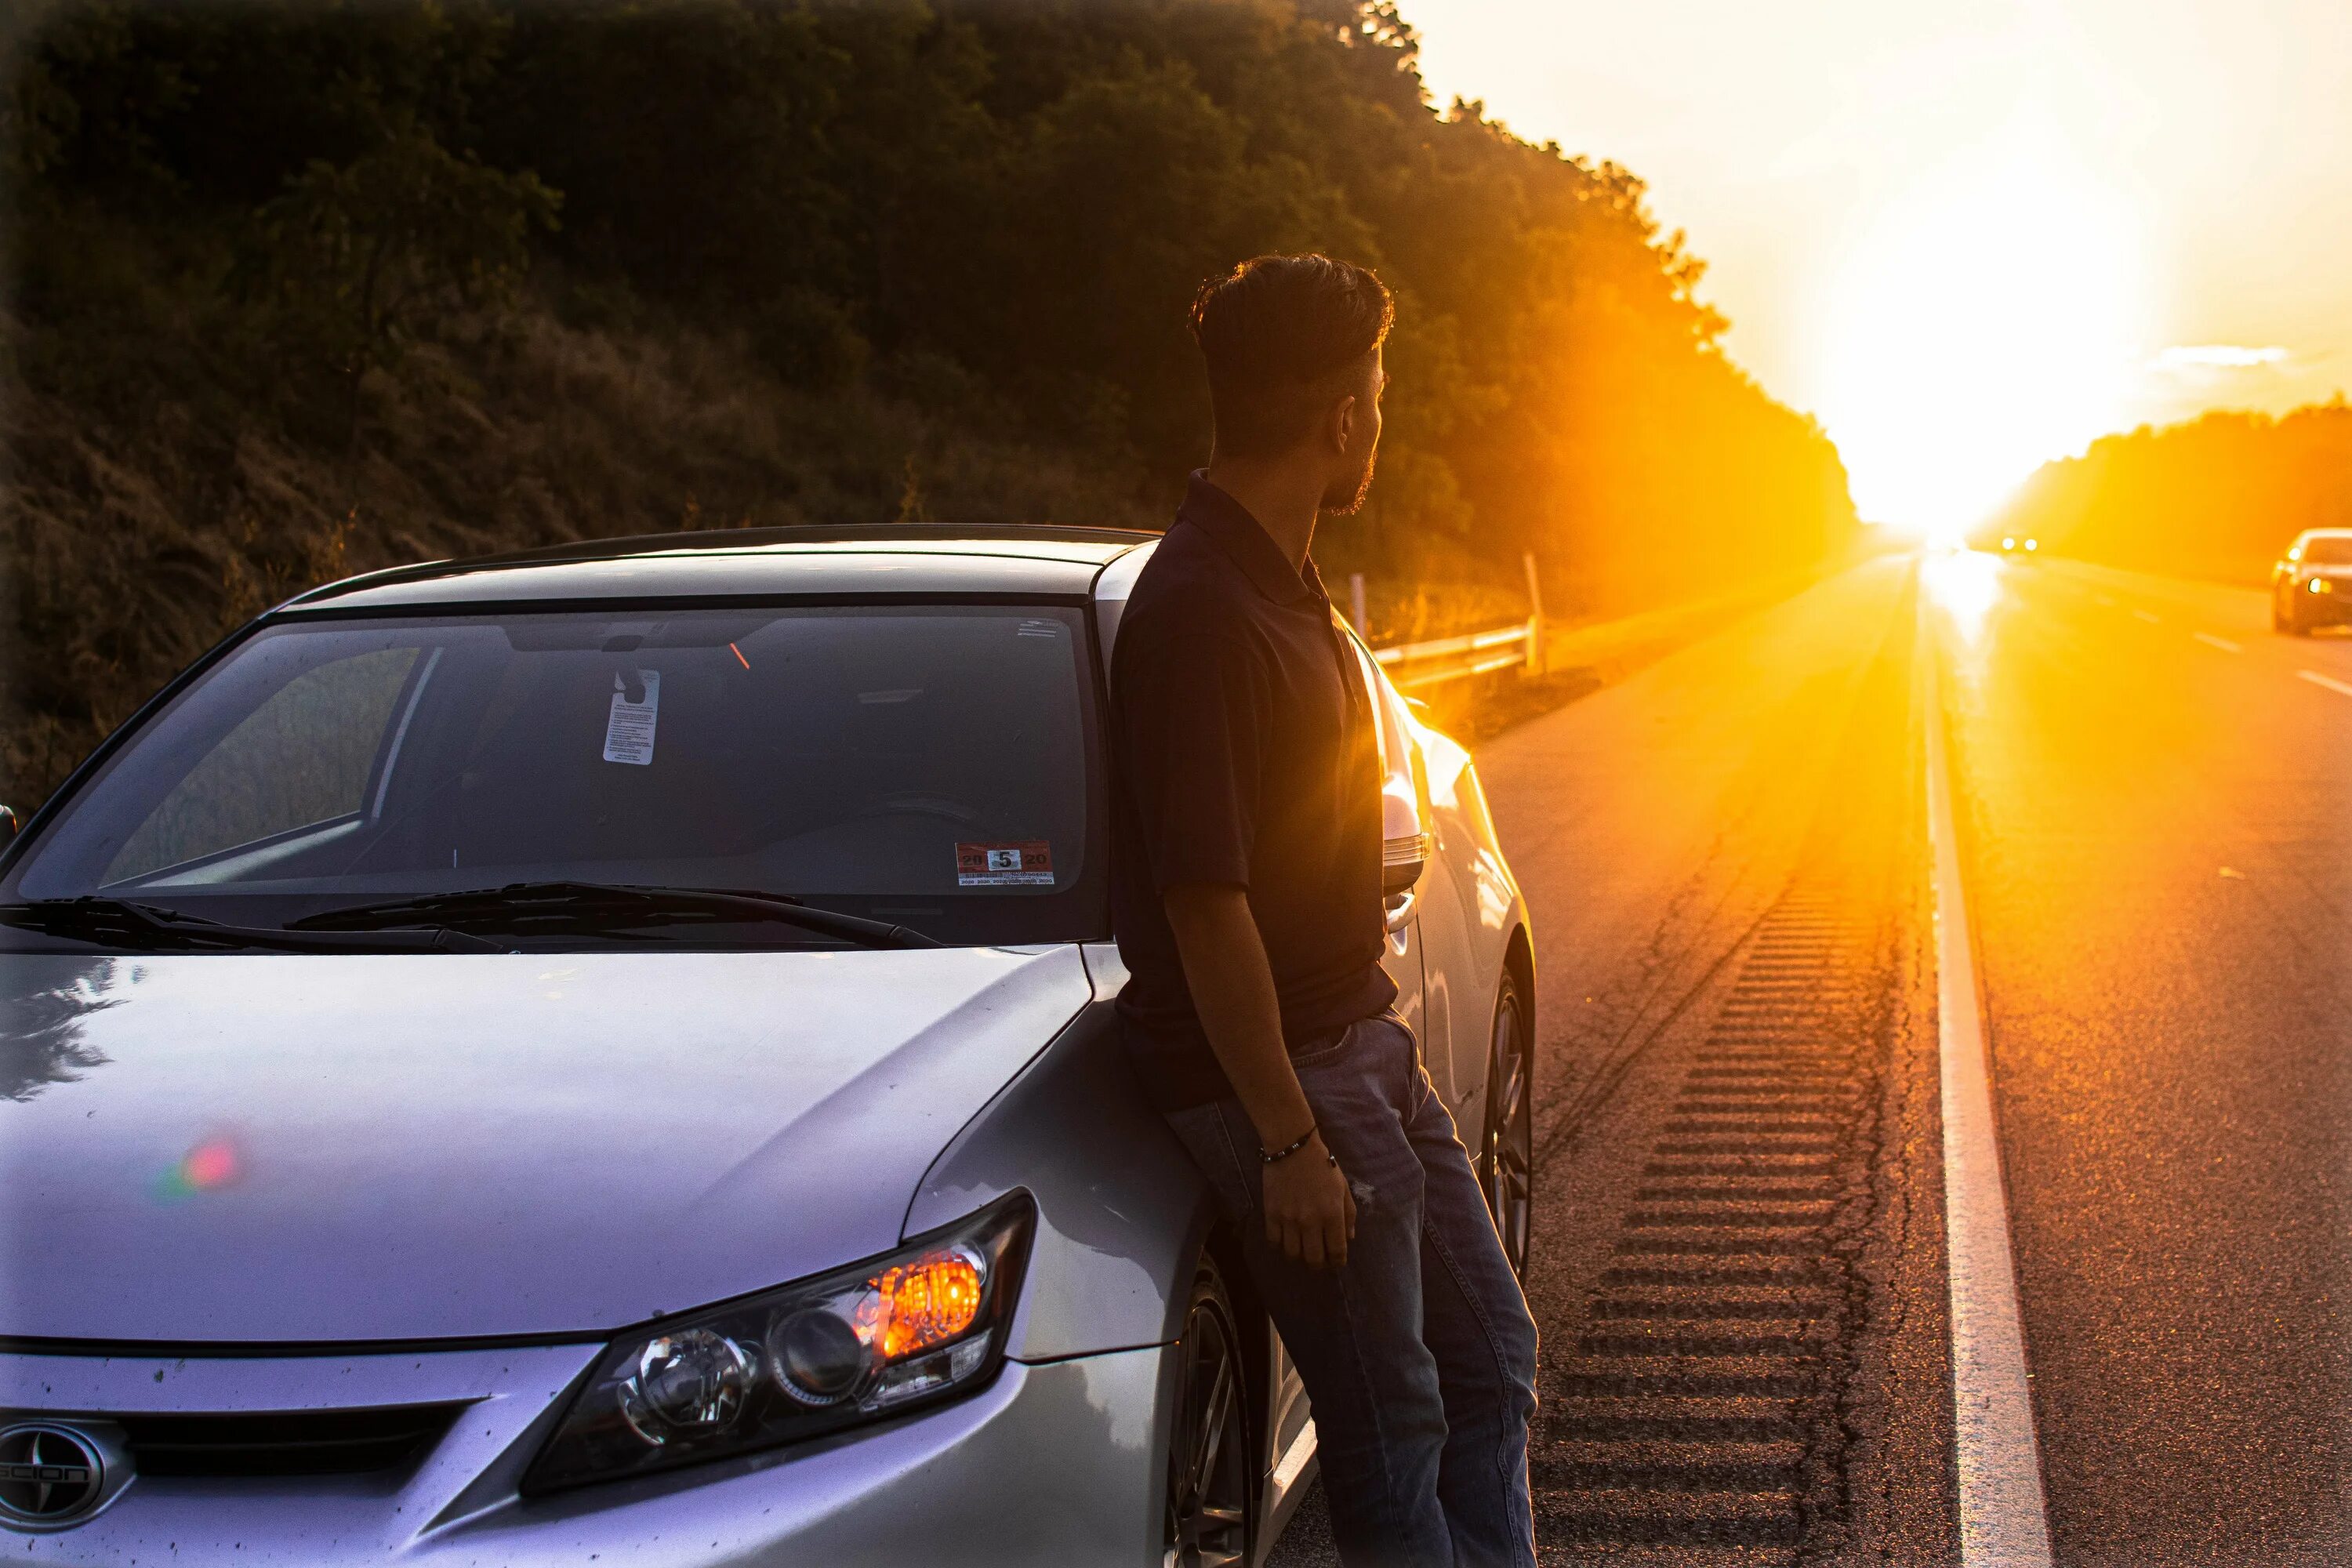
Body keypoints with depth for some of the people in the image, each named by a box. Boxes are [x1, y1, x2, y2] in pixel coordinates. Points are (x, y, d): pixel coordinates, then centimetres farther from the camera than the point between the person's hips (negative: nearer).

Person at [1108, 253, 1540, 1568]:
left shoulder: (1283, 585, 11)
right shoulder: (1198, 609, -22)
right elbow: (1205, 904, -24)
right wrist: (1288, 1139, -22)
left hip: (1364, 1038, 10)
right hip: (1277, 1069, -10)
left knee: (1492, 1360, 17)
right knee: (1392, 1430, 0)